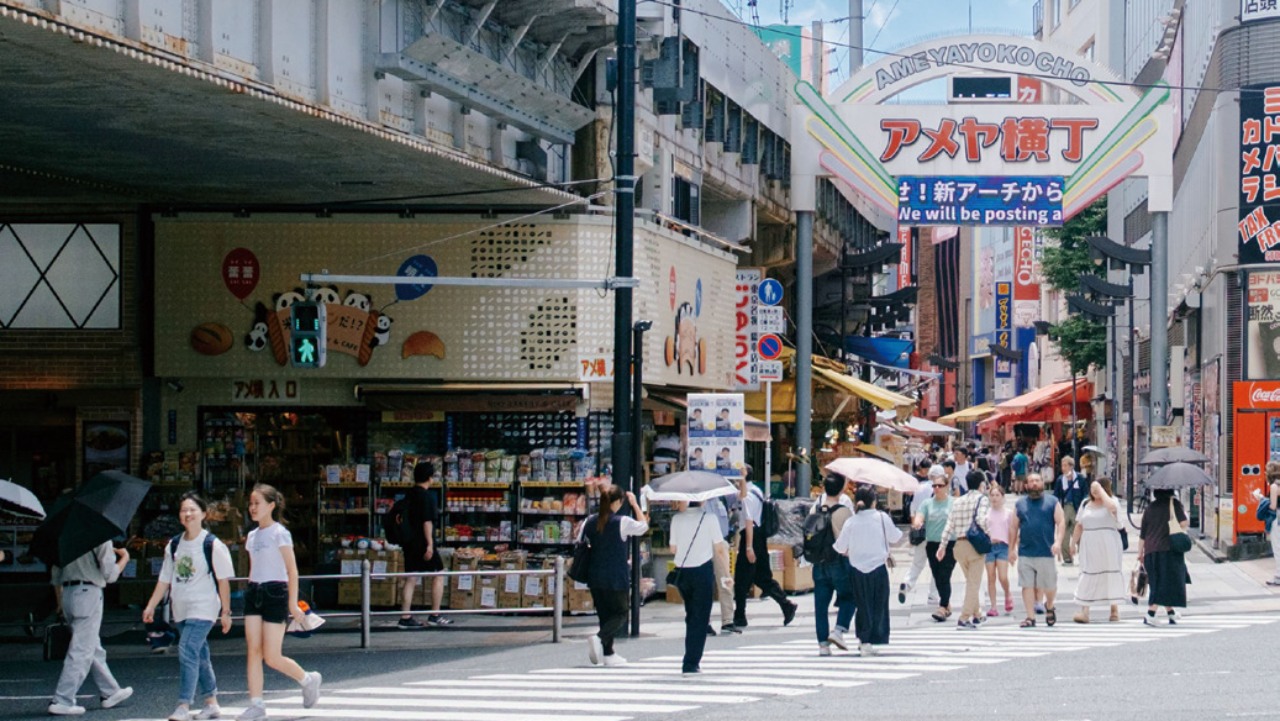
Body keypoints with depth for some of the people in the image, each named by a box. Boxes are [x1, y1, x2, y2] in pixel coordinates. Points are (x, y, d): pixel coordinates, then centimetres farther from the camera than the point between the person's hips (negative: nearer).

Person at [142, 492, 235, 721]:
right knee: (199, 655, 13)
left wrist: (225, 612, -6)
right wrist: (151, 606, 8)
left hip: (203, 609, -6)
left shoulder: (213, 545, -6)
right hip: (181, 609, 6)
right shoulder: (174, 545, 10)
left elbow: (223, 581, -5)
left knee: (188, 652, -18)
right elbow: (164, 579, 13)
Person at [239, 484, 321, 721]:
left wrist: (293, 603, -14)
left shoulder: (279, 533, -7)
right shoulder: (252, 536, 13)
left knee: (272, 658, -6)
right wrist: (252, 593, 17)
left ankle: (308, 680, 19)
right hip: (254, 593, 6)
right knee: (253, 651, -3)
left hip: (275, 592, -6)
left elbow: (292, 570, -10)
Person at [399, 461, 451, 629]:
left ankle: (405, 618, 2)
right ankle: (435, 616, 4)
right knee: (438, 575, 5)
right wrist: (430, 544, -20)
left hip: (409, 542, 8)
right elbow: (427, 521, -19)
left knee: (411, 580, 7)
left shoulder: (410, 494, 12)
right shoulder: (427, 496, -13)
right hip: (422, 542, -8)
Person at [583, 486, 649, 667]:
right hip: (617, 577, -5)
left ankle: (608, 654, 13)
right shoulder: (622, 522, -12)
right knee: (621, 613, 5)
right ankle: (600, 639, -21)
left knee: (605, 615, 15)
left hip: (595, 577, 5)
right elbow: (644, 526, 4)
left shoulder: (589, 523, 2)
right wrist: (635, 504, 13)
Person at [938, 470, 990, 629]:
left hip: (959, 544, 6)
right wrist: (988, 533, -5)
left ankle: (977, 614, 30)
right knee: (974, 583, -1)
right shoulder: (982, 499, -5)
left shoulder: (957, 501, 11)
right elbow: (981, 520, -21)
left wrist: (943, 545, 10)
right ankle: (964, 619, -9)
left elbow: (949, 525, 7)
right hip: (975, 544, -6)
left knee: (970, 581, 21)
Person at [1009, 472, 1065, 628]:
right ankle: (1030, 617, 4)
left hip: (1046, 552, -2)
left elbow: (1061, 522, 0)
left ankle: (1050, 607, 32)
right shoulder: (1020, 504, 12)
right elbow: (1013, 527, 13)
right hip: (1025, 553, 2)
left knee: (1049, 585, 3)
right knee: (1027, 585, -1)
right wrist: (1011, 549, 8)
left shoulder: (1052, 502, 6)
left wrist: (1058, 541, -15)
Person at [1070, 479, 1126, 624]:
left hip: (1108, 546, -3)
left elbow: (1111, 506, -29)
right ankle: (1084, 611, -4)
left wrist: (1100, 489, -19)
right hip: (1089, 546, 3)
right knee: (1087, 576, -2)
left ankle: (1115, 609, 15)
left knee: (1111, 576, 4)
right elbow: (1079, 526, 16)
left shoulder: (1112, 502, -3)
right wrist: (1073, 543, 12)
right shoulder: (1086, 504, 11)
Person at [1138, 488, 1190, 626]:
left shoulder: (1151, 507, 13)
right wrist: (1185, 515, 13)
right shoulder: (1174, 504, -1)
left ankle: (1171, 612, 27)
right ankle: (1150, 613, -19)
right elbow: (1183, 524, -8)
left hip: (1150, 551, 6)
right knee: (1166, 582, -6)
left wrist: (1140, 553, 19)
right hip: (1169, 549, -5)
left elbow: (1142, 534, 13)